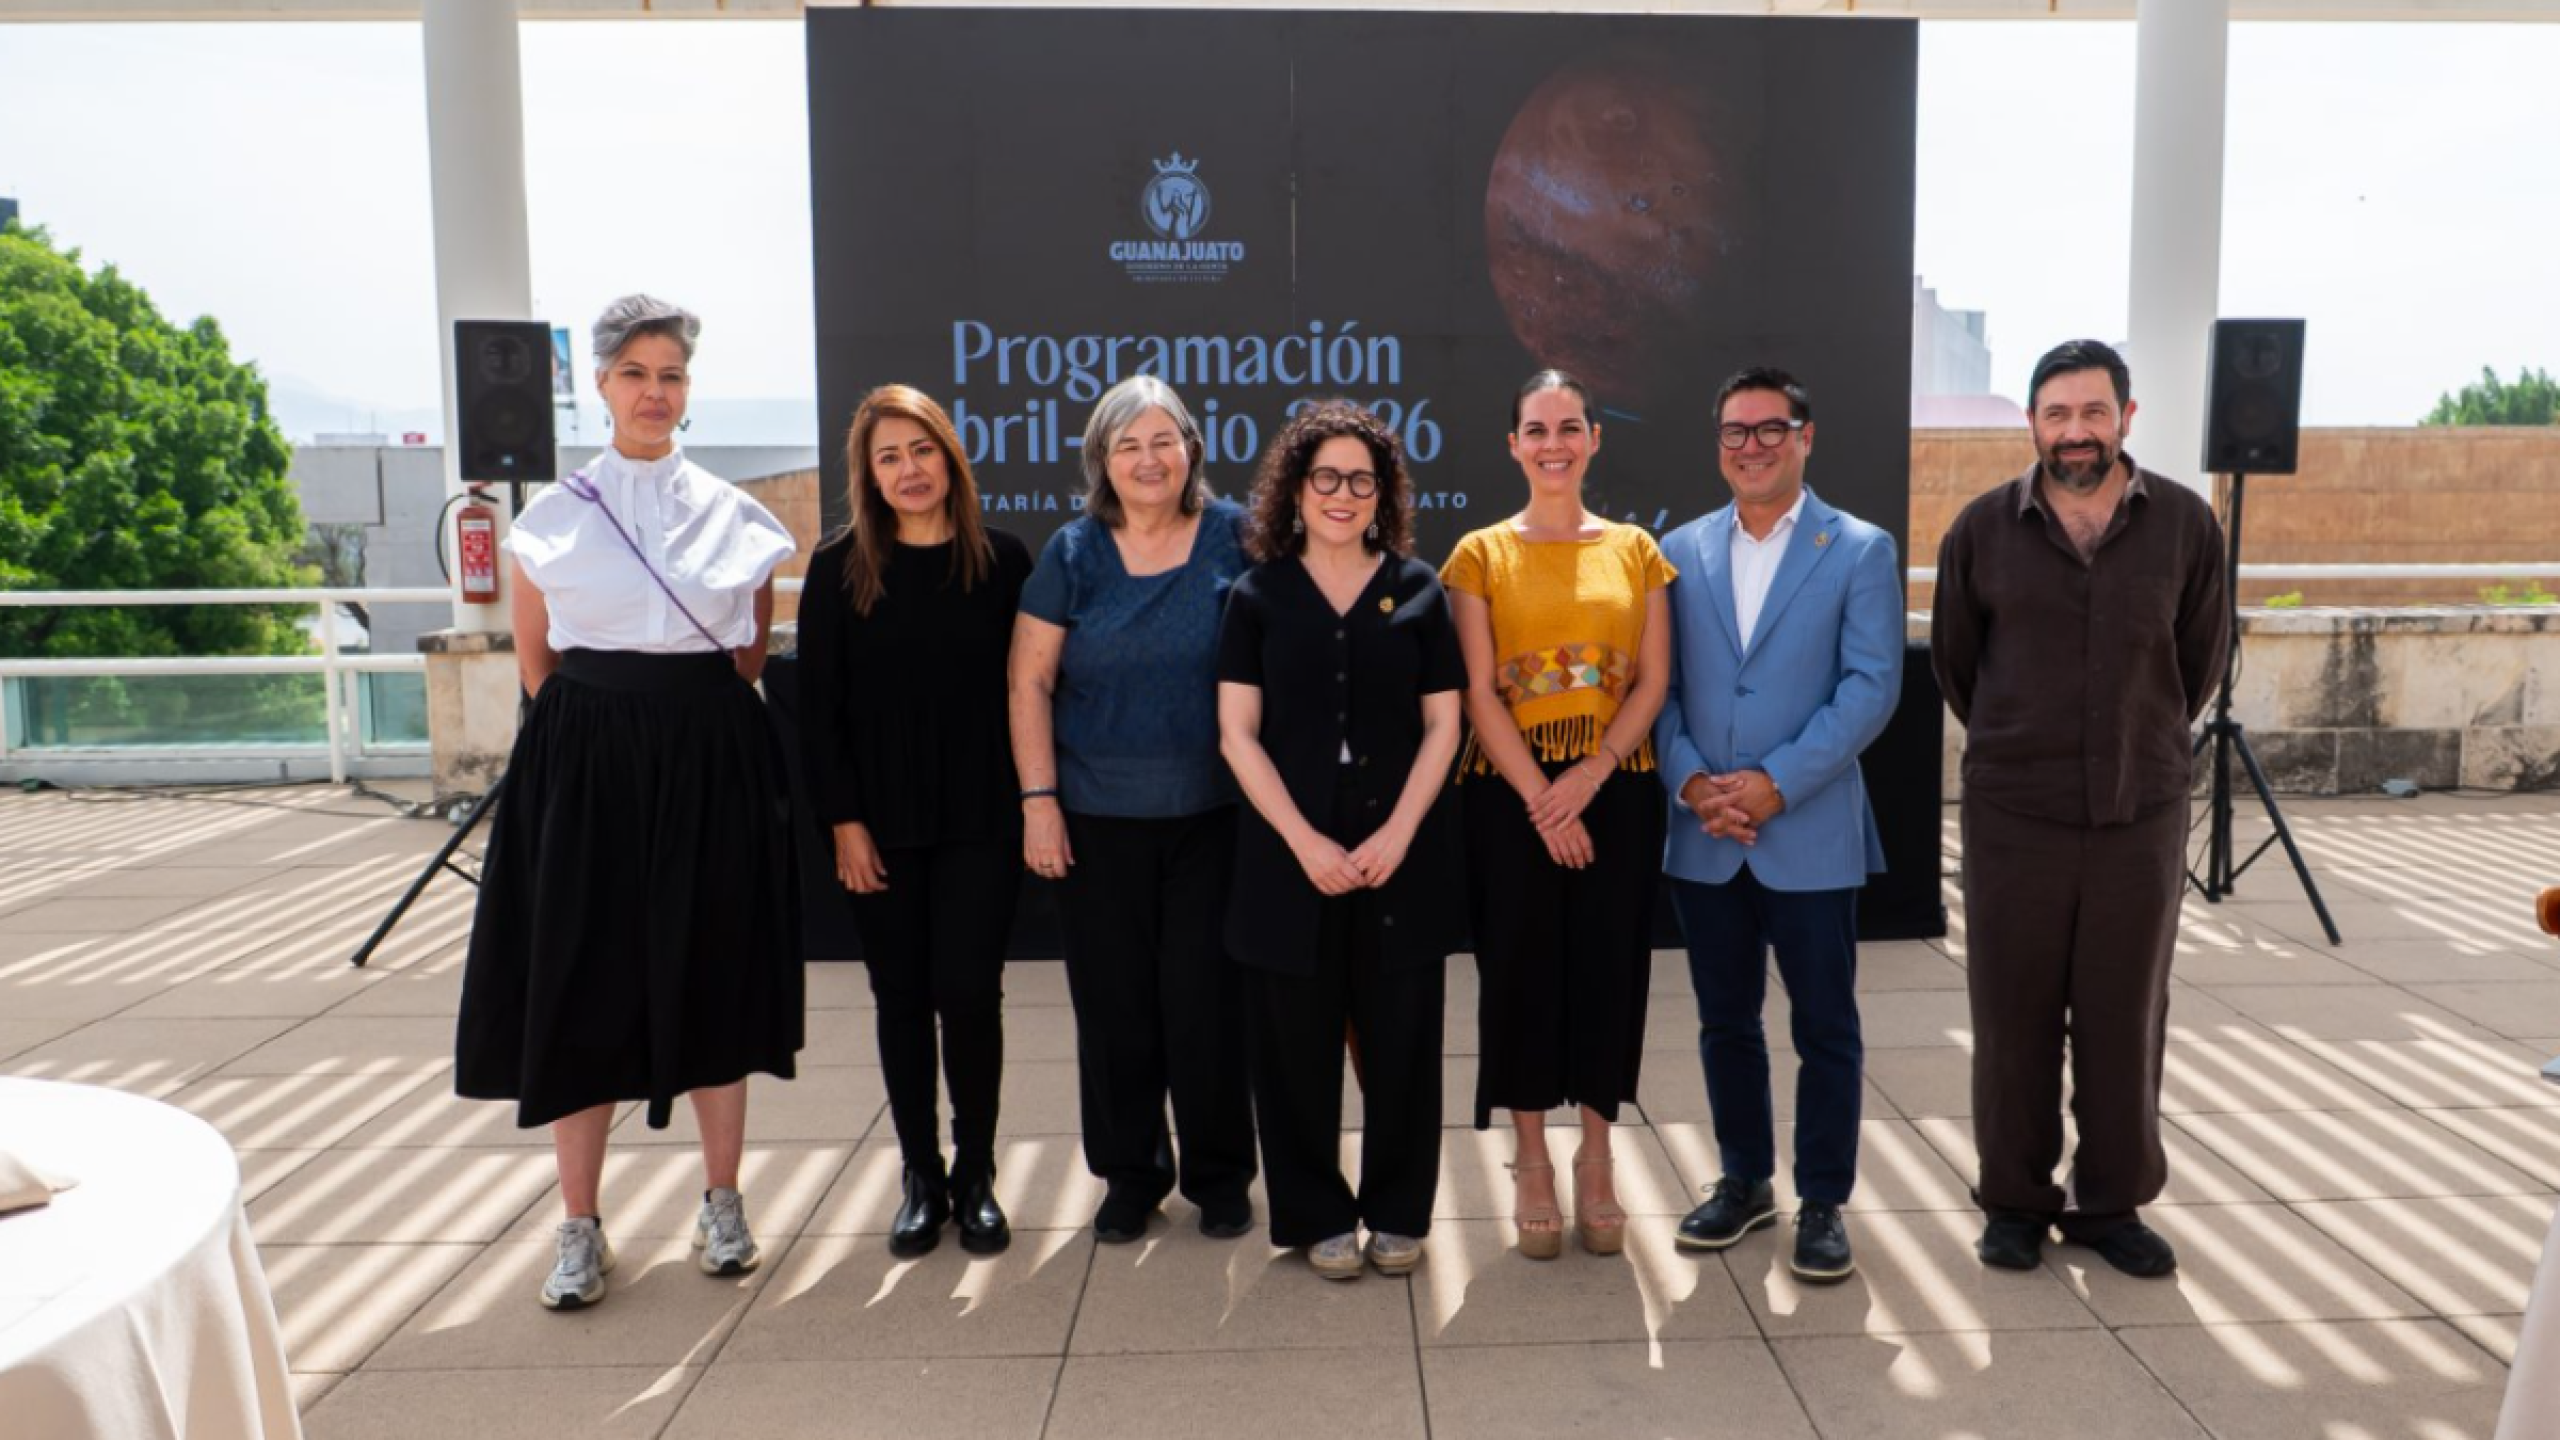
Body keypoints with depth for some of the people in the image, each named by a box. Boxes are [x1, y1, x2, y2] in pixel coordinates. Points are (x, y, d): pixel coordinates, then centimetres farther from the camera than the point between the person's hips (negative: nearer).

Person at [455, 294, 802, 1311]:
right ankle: (580, 1228, 13)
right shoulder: (552, 517, 2)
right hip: (586, 766, 0)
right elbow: (535, 657, 8)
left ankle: (723, 1205, 21)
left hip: (709, 765, 0)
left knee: (713, 978, 7)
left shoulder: (734, 515, 3)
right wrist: (602, 732, 4)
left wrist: (694, 723, 4)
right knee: (579, 985, 2)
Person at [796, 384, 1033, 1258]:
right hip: (880, 826, 1)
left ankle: (976, 1175, 17)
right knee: (902, 997, 8)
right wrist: (843, 821, -6)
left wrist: (1033, 802, -2)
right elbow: (818, 708, 0)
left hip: (980, 822, -1)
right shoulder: (839, 569, 0)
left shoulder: (1002, 560, 0)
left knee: (968, 992, -2)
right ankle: (920, 1177, 22)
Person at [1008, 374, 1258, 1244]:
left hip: (1210, 816, -1)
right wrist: (1038, 799, -5)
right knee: (1114, 1004, 8)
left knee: (1206, 1000, 4)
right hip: (1097, 820, 1)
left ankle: (1219, 1177, 22)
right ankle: (1129, 1174, 26)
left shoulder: (1233, 537, 0)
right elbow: (1029, 684, 1)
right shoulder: (1073, 554, 1)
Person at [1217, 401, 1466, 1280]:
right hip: (1290, 855, 0)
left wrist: (1398, 832, -10)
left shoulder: (1417, 590, 5)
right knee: (1298, 1044, 5)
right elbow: (1237, 733, -2)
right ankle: (1319, 1216, 21)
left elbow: (1443, 726, 3)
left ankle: (1398, 1212, 23)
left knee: (1401, 1041, 6)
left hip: (1403, 855, 1)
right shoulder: (1259, 594, 4)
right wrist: (1304, 840, -12)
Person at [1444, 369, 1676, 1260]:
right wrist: (1542, 799, -13)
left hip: (1616, 789, 2)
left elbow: (1654, 681, 2)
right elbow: (1479, 694, -4)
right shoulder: (1482, 555, 2)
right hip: (1511, 792, -1)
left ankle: (1596, 1160, 21)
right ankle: (1531, 1162, 18)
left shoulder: (1635, 551, 8)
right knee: (1520, 965, 3)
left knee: (1608, 966, 4)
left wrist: (1591, 774, -12)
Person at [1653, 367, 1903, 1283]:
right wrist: (1690, 779, -10)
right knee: (1725, 1022, 13)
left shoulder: (1860, 551, 0)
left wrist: (1778, 783, -16)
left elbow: (1872, 686, -8)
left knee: (1825, 1028, 6)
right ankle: (1743, 1180, 30)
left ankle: (1823, 1201, 21)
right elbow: (1660, 686, 6)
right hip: (1703, 835, 3)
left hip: (1810, 833, -3)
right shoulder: (1681, 551, 8)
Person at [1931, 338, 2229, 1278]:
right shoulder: (1983, 528, -3)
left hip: (2143, 813, 1)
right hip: (2014, 814, 0)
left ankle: (2111, 1202, 25)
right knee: (2013, 1016, 6)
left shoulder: (2185, 524, -2)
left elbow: (2201, 661, 9)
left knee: (2125, 1016, 9)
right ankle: (2015, 1201, 20)